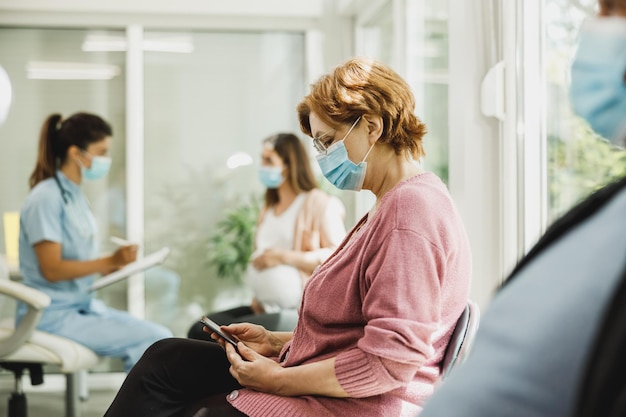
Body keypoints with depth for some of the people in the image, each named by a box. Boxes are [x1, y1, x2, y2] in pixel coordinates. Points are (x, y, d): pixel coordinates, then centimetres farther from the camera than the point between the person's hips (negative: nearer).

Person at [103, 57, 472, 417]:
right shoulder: (396, 203, 15)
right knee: (166, 359, 9)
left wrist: (280, 380, -18)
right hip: (325, 385, 11)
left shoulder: (412, 210, -20)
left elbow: (392, 359, -26)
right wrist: (275, 341, 9)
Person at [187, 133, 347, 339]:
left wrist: (284, 257, -17)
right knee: (199, 330, -11)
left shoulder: (318, 203, -4)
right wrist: (256, 299, 12)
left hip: (298, 313, -8)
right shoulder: (268, 209, 22)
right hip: (264, 309, 8)